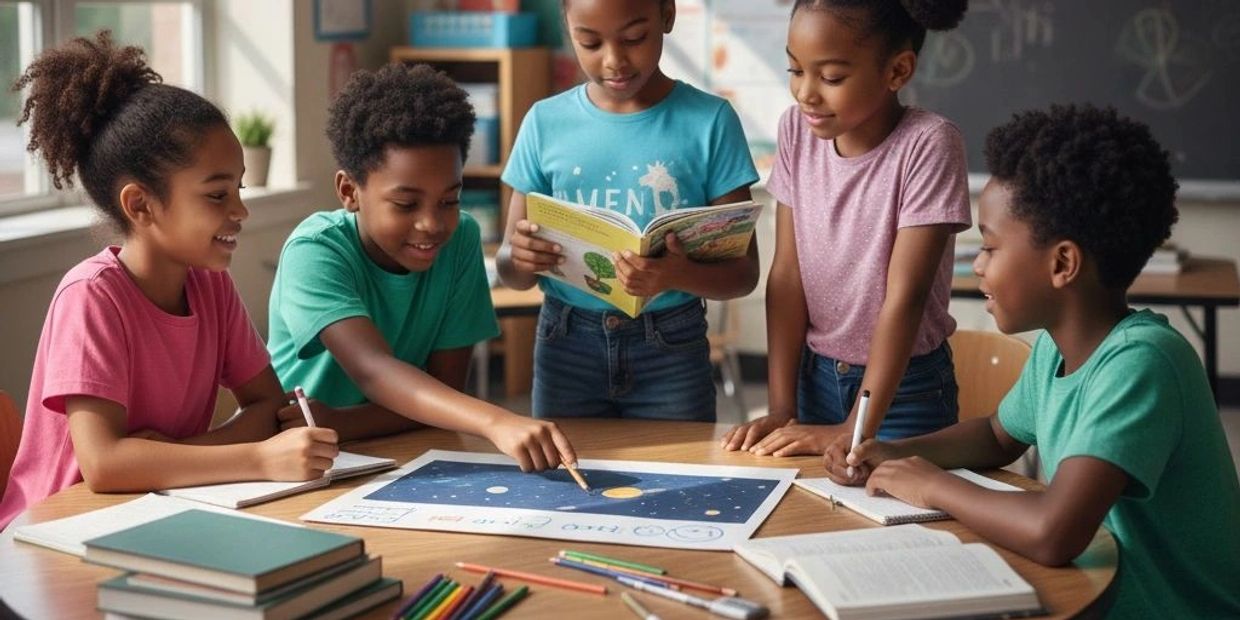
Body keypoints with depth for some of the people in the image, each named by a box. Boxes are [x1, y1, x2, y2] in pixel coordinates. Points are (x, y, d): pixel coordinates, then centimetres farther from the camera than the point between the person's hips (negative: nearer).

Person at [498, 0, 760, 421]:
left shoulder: (709, 121, -7)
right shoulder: (546, 122, -1)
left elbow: (743, 271, -6)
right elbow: (511, 271, 3)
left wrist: (680, 276, -26)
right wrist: (519, 258, -20)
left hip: (672, 348, -1)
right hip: (565, 345, 2)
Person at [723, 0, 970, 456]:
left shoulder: (927, 145, -21)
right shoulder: (797, 130, -6)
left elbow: (905, 295, -21)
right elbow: (788, 273, -6)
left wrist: (856, 429, -22)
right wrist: (780, 410, -11)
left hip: (903, 386, -4)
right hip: (816, 374, 4)